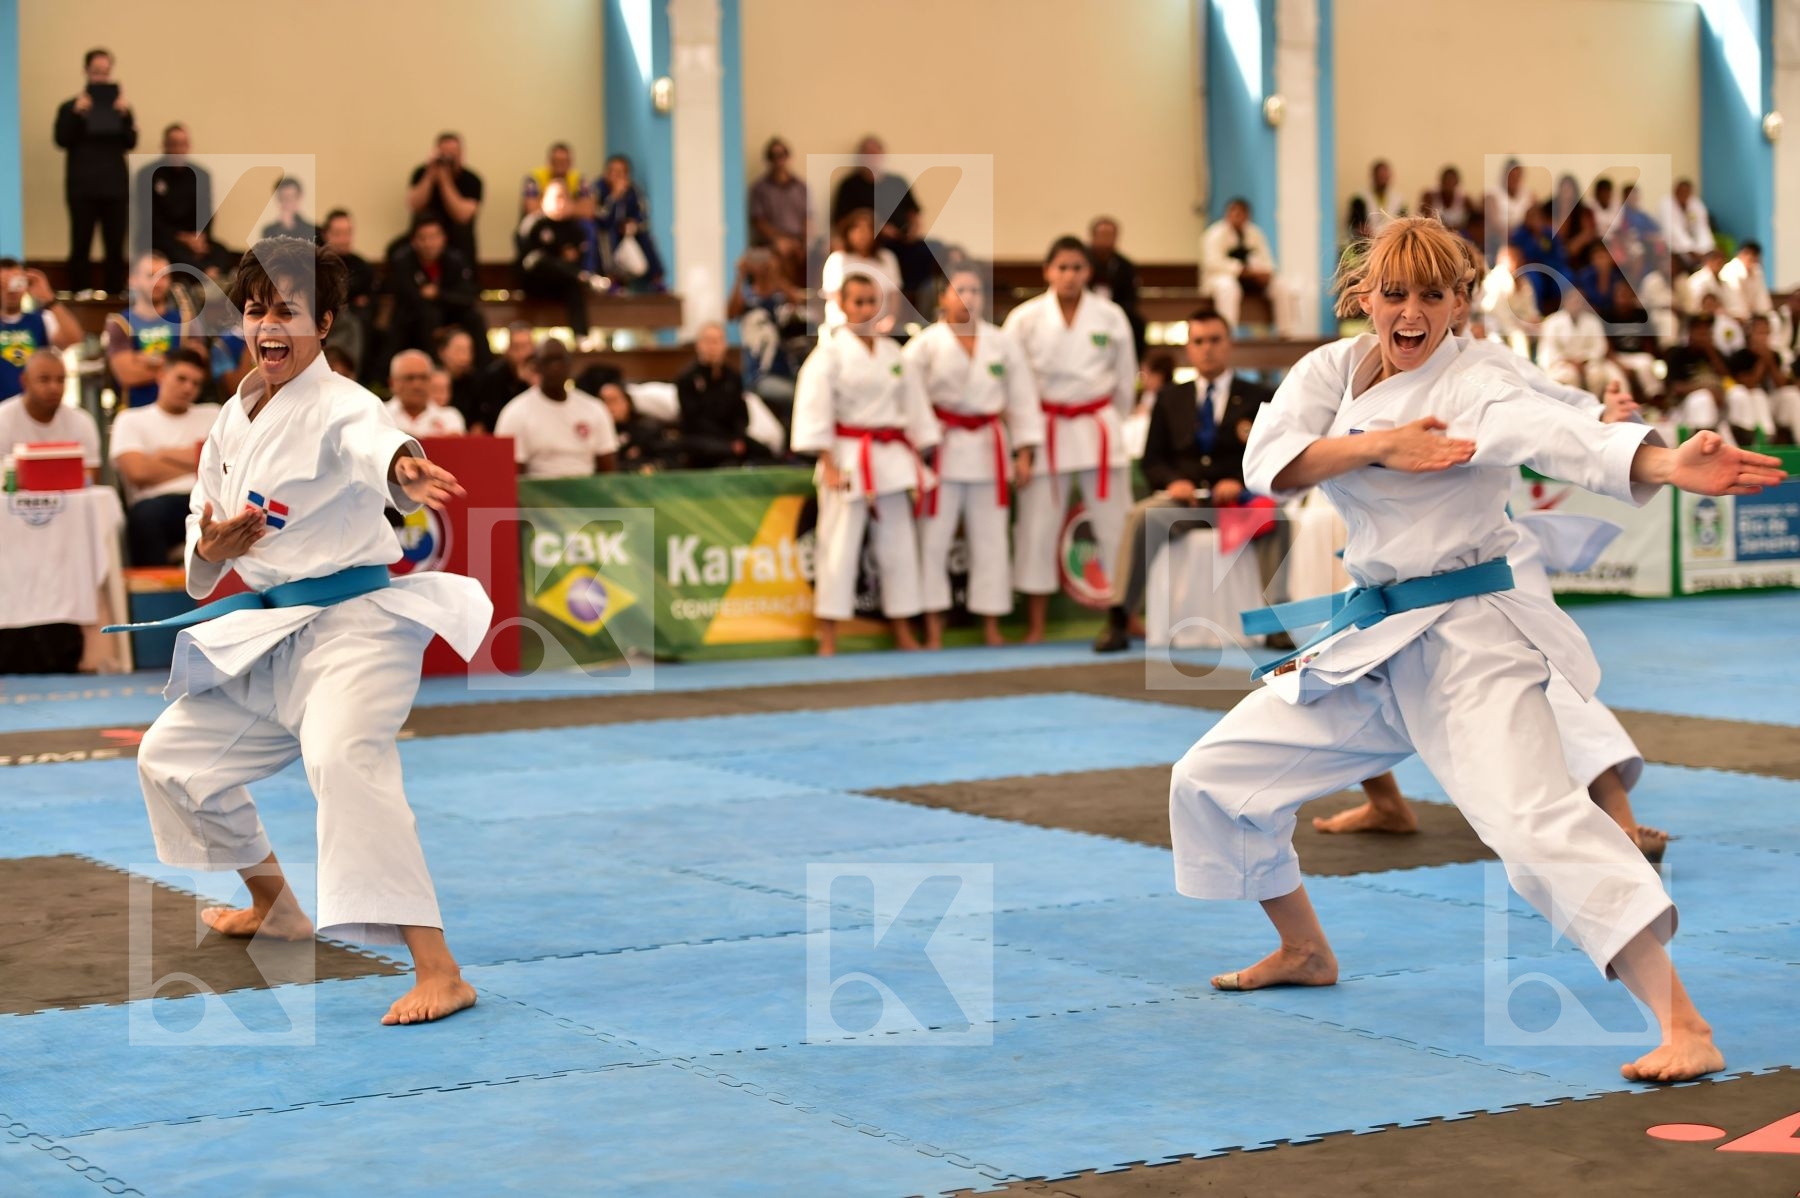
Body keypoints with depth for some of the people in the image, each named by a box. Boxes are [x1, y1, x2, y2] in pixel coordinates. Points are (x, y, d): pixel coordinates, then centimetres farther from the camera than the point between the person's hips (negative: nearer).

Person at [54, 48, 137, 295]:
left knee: (115, 248, -1)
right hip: (82, 187, -1)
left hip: (115, 186, 1)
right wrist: (76, 113, -16)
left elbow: (131, 143, 0)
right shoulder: (70, 107, 8)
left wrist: (125, 115, -15)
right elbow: (62, 140, -5)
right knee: (80, 247, -4)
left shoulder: (122, 106, 11)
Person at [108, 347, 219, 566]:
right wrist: (195, 465, 9)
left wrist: (165, 455, 6)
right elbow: (139, 473, -1)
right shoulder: (130, 420, 17)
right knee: (147, 514, -40)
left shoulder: (212, 415, 25)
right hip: (157, 502, -1)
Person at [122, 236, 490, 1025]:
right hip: (270, 635, 9)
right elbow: (206, 514, 17)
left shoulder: (339, 407, -17)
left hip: (354, 624, -9)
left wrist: (404, 470, -66)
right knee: (174, 755, 20)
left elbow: (374, 441, -41)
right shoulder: (235, 418, 7)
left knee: (343, 759, -33)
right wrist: (209, 548, -9)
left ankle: (438, 973, -36)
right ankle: (274, 908, 43)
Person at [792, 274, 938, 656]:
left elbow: (913, 403, 14)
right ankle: (828, 640, -2)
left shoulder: (892, 352, 11)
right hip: (849, 459, -6)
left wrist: (919, 457, 9)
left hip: (892, 459, 6)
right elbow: (814, 406, -11)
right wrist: (828, 464, -15)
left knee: (898, 544, 10)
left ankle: (903, 633, 20)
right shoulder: (831, 350, -6)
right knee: (839, 546, -7)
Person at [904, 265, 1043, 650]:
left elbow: (1022, 398, 7)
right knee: (933, 539, -2)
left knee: (990, 539, 8)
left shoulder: (1001, 343, 5)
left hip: (989, 450, 3)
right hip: (942, 448, -3)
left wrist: (1024, 452, 3)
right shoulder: (925, 344, -5)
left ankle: (991, 627, 17)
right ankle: (933, 629, 7)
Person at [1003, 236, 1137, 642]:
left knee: (1115, 522, 4)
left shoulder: (1110, 317, -1)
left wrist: (1111, 421, 10)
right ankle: (1035, 626, 10)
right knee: (1038, 526, 2)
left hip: (1098, 426, 1)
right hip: (1045, 429, -1)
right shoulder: (1026, 318, -5)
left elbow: (1125, 377, 8)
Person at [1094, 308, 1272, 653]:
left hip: (1237, 499, -1)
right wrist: (1173, 481, -9)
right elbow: (1152, 462, 14)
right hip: (1183, 498, 1)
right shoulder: (1170, 399, 18)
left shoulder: (1257, 398, 12)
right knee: (1140, 517, -31)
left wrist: (1241, 483, -15)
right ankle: (1118, 621, -35)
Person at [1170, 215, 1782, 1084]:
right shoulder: (1333, 376, 6)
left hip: (1468, 639, -7)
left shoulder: (1474, 393, -13)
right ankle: (1305, 954, 35)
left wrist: (1673, 467, -50)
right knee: (1212, 780, 12)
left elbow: (1571, 439, -30)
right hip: (1370, 647, 7)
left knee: (1537, 820, -26)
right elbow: (1268, 463, -7)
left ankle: (1684, 1028, -27)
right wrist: (1377, 446, -21)